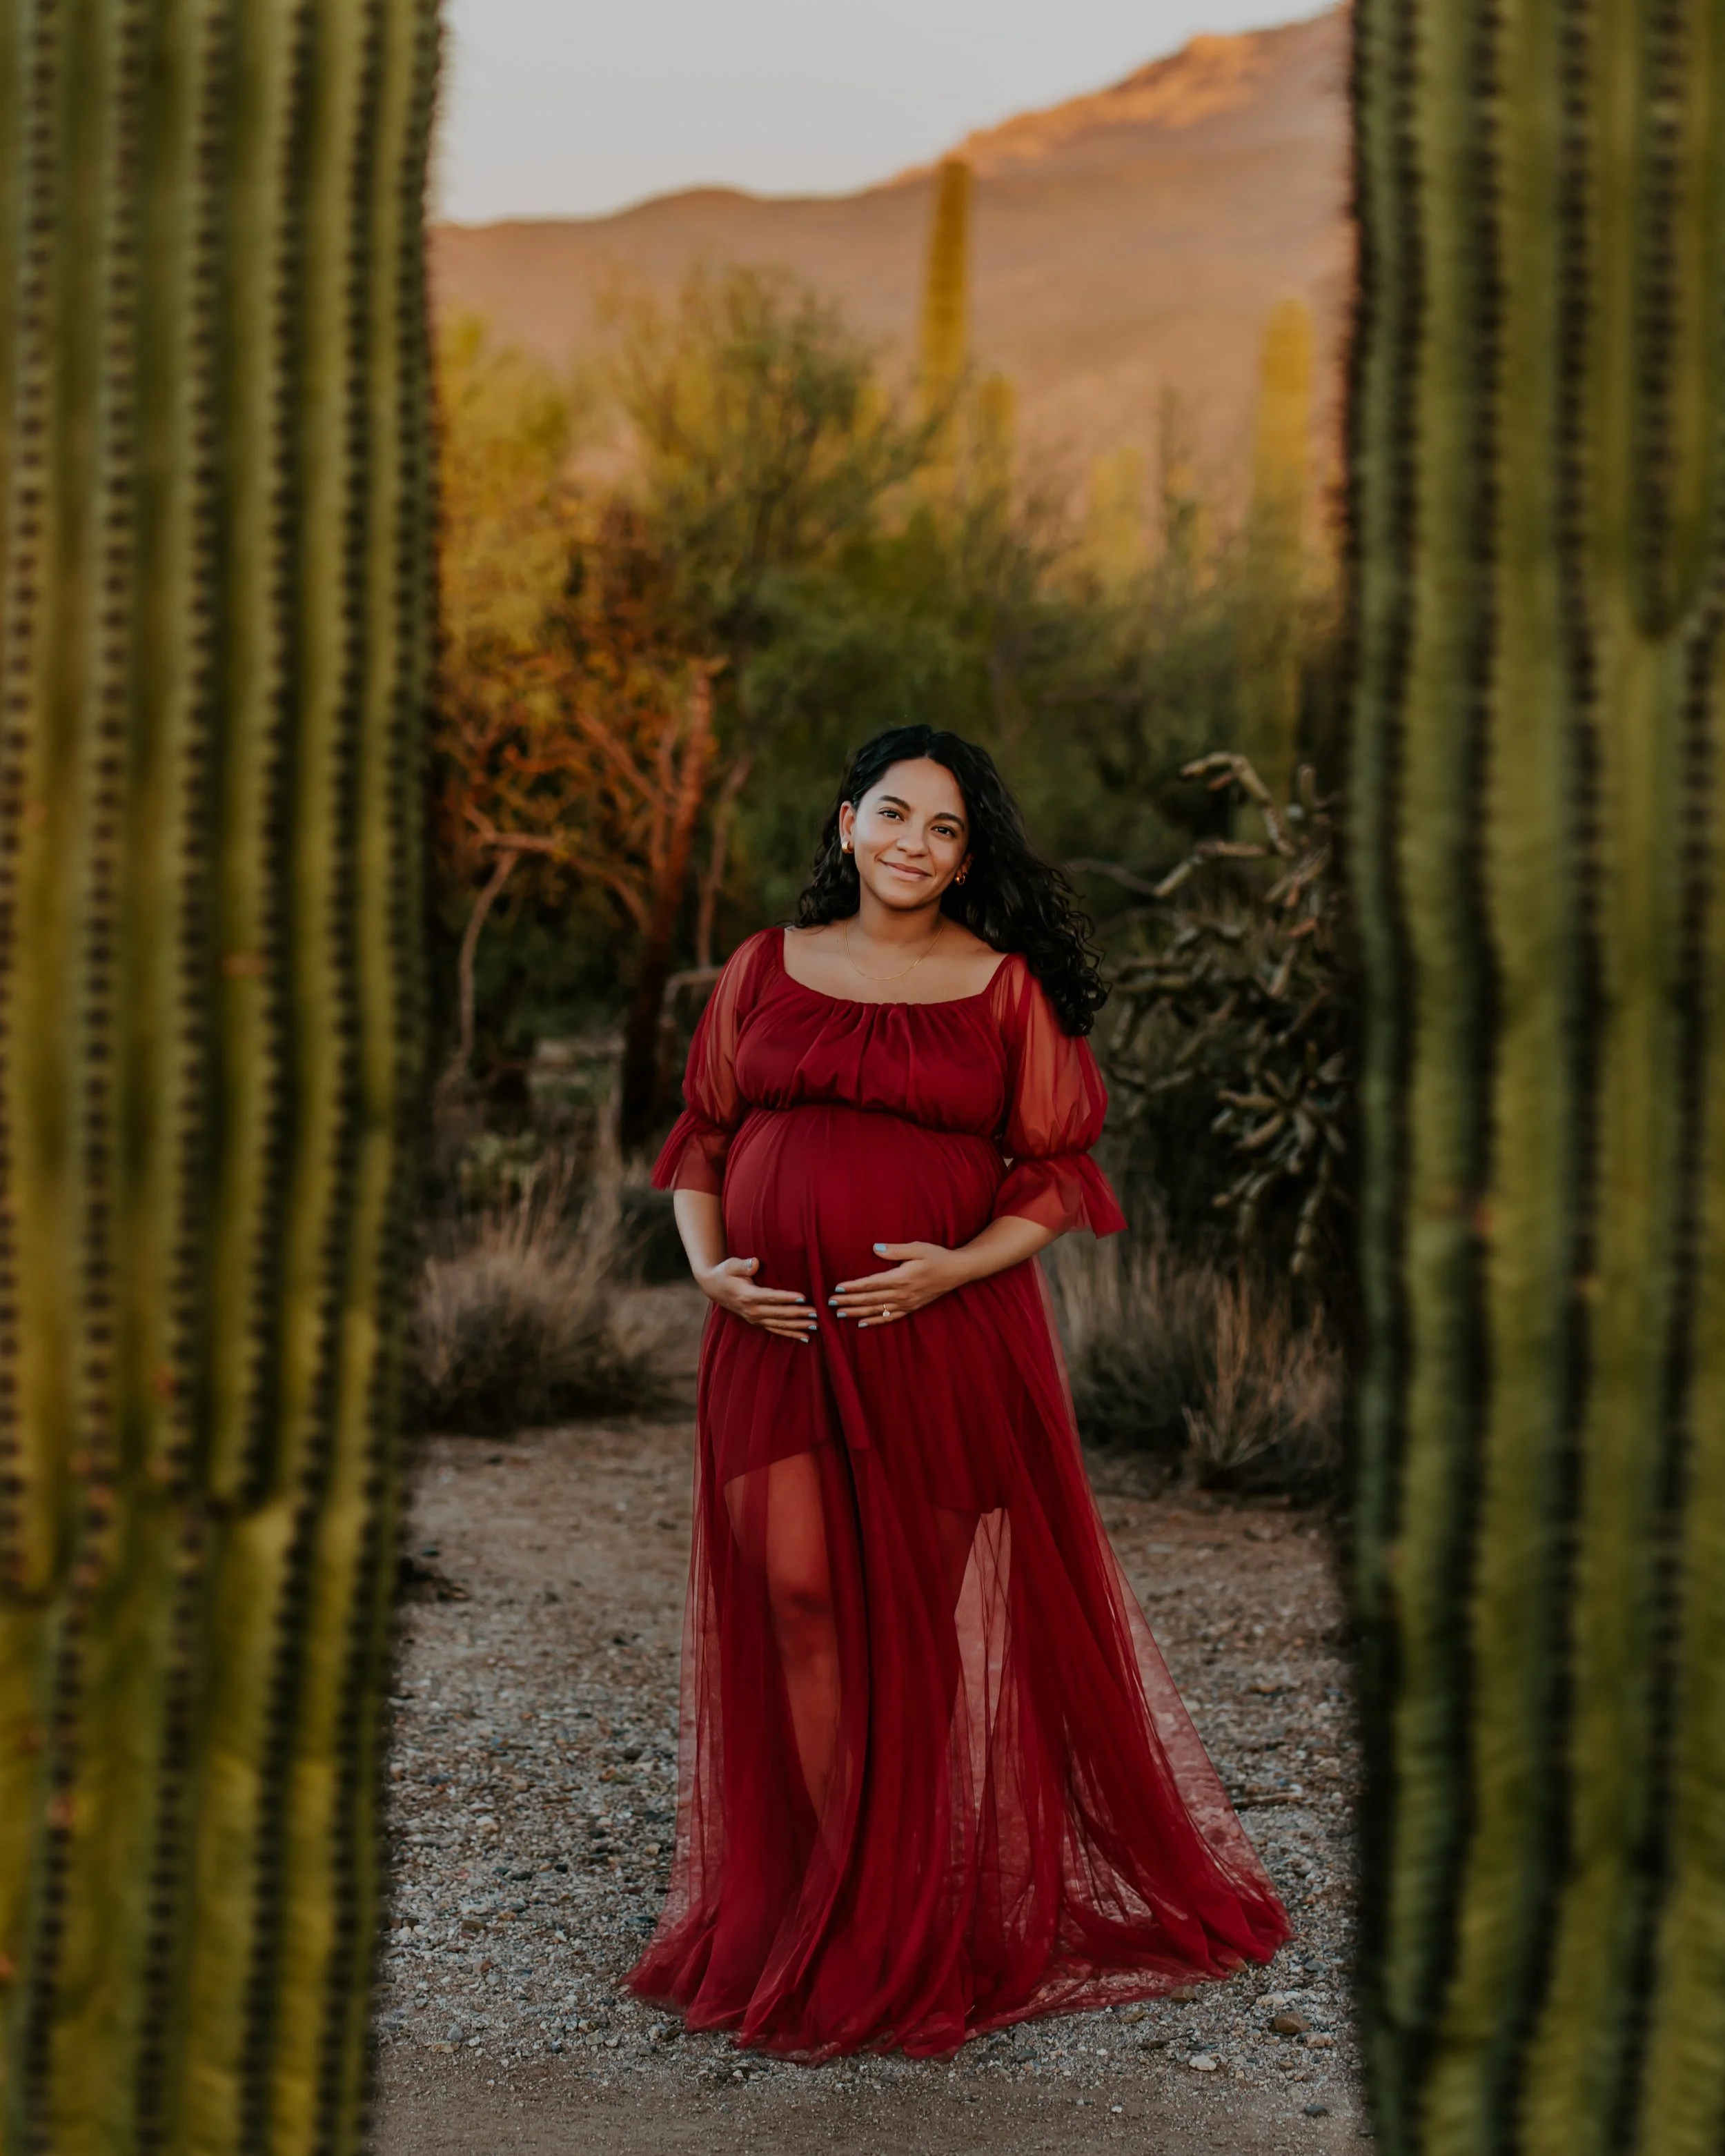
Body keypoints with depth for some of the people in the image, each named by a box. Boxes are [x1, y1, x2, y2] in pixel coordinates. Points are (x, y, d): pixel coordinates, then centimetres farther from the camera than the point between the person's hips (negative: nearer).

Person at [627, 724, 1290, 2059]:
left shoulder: (1005, 985, 5)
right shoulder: (766, 969, 12)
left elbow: (1057, 1172, 3)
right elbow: (702, 1134, 16)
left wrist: (956, 1267, -12)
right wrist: (708, 1264, -1)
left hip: (947, 1333, -2)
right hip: (778, 1333, 2)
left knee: (924, 1610, 1)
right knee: (793, 1591, -4)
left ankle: (923, 1909, 13)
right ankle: (841, 1889, 6)